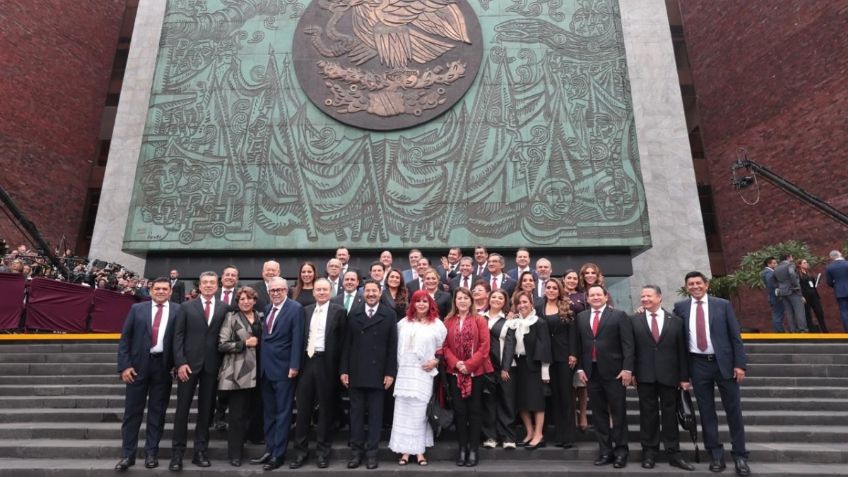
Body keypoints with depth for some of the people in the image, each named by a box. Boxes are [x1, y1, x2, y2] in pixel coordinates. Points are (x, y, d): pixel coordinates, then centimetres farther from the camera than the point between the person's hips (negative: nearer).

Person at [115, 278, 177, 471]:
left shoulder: (178, 311, 0)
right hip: (138, 364, 1)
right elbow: (125, 338, 2)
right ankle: (127, 454, 18)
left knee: (157, 411, 8)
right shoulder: (137, 309, 3)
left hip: (163, 366, -1)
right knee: (132, 410, 7)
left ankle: (151, 453, 20)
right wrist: (124, 365, -5)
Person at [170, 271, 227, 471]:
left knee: (206, 410, 8)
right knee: (182, 409, 3)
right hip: (189, 363, 0)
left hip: (212, 365, 1)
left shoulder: (225, 308, 4)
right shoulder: (186, 307, 5)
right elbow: (178, 336, 0)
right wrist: (180, 362, -9)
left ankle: (200, 452, 17)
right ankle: (177, 453, 13)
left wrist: (224, 364, -4)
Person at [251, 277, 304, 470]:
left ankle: (278, 454, 11)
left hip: (283, 368, -7)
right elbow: (264, 337, 12)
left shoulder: (295, 308, -9)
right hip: (266, 367, 7)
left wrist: (294, 366, -18)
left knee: (282, 412, 3)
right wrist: (260, 363, 9)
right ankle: (269, 450, 26)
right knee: (268, 412, 15)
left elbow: (297, 339, -14)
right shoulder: (267, 308, 13)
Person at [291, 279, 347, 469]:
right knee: (303, 407, 8)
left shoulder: (338, 311, -3)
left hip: (326, 363, -4)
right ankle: (301, 450, 21)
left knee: (326, 409, 7)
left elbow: (342, 340, -4)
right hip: (307, 361, 4)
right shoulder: (306, 310, 11)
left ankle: (323, 451, 20)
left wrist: (339, 367, -8)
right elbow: (301, 337, 10)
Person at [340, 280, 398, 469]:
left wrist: (390, 372, -6)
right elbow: (347, 344, 4)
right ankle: (357, 451, 21)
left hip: (378, 372, -2)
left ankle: (371, 452, 18)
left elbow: (392, 346, -2)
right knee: (356, 413, 9)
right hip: (356, 372, 2)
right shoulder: (353, 314, 5)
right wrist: (344, 370, 0)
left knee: (375, 414, 7)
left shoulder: (389, 315, -1)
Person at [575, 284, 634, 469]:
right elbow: (579, 344, 10)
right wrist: (580, 368, 3)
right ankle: (605, 451, 19)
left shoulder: (619, 315, -2)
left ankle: (620, 451, 17)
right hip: (591, 371, 4)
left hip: (614, 371, -4)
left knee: (618, 412, 5)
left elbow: (627, 344, -6)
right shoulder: (581, 317, 10)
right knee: (598, 413, 9)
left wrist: (627, 369, -13)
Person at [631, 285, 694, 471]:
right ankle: (649, 453, 17)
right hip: (645, 376, 0)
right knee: (648, 415, 7)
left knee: (670, 415, 8)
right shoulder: (634, 321, 3)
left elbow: (682, 351, 5)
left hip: (669, 375, 1)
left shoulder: (676, 321, 5)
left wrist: (684, 377, 2)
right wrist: (631, 372, -5)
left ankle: (674, 454, 20)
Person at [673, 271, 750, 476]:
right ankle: (715, 454, 20)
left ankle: (740, 455, 21)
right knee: (706, 412, 8)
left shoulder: (723, 305, 0)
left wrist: (739, 364, -6)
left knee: (733, 410, 7)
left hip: (724, 362, -1)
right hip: (698, 365, 1)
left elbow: (735, 336, -1)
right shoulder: (680, 307, 3)